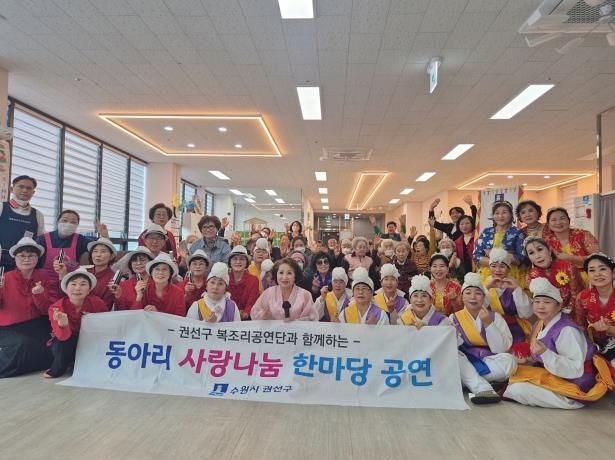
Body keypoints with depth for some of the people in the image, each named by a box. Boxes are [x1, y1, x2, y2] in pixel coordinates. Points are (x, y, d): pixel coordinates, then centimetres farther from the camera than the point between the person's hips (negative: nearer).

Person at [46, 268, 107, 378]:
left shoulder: (97, 303, -21)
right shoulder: (56, 307, -23)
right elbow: (63, 337, -36)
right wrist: (63, 324, -55)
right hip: (65, 342, -1)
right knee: (63, 345, -34)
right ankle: (57, 370, -2)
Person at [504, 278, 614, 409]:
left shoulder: (566, 330, -25)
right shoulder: (539, 325, 0)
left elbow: (575, 370, -29)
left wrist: (545, 353, -37)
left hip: (575, 385, -8)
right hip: (555, 376, 8)